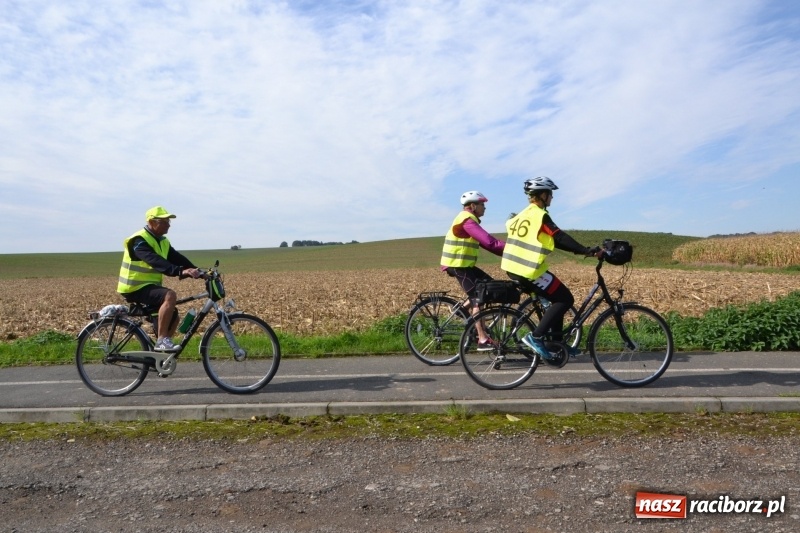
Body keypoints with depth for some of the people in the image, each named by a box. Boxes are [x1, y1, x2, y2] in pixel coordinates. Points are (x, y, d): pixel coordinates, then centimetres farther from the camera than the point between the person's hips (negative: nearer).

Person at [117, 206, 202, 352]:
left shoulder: (162, 241, 11)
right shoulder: (140, 240, -18)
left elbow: (178, 259, 1)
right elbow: (156, 262, -34)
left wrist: (199, 272, -13)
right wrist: (181, 271, -47)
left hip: (149, 285, 9)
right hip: (135, 288, -9)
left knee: (173, 316, 10)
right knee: (170, 295, -31)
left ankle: (158, 351, 22)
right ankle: (162, 340, -27)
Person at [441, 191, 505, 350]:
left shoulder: (469, 219, 17)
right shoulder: (467, 220, -17)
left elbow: (485, 241, 13)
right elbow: (488, 241, -26)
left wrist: (506, 251, 5)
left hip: (464, 263, 10)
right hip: (457, 265, -10)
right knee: (477, 298, -10)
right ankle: (483, 340, -9)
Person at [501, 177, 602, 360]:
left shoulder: (523, 214, 17)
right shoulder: (540, 215, -11)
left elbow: (551, 240, 20)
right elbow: (560, 238, -19)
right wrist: (587, 251, -16)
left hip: (514, 268, 9)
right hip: (529, 271, -9)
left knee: (557, 298, 20)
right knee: (566, 299, 1)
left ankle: (557, 343, 23)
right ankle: (535, 336, -3)